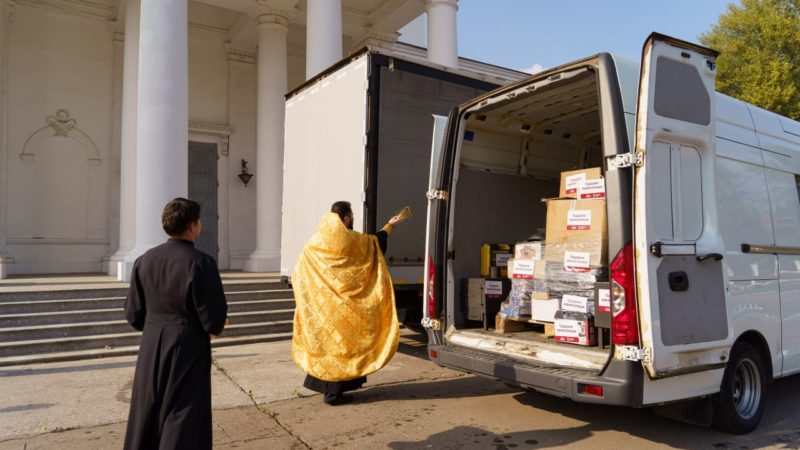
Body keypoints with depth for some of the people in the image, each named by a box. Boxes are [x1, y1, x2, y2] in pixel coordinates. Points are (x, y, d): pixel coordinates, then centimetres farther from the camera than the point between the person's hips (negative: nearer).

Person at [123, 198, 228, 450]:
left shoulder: (145, 260, -1)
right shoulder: (201, 263, -17)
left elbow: (133, 315, 5)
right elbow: (214, 320, -15)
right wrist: (213, 329, 7)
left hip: (150, 350, 6)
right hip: (187, 351, -5)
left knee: (147, 416, 20)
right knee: (183, 422, 7)